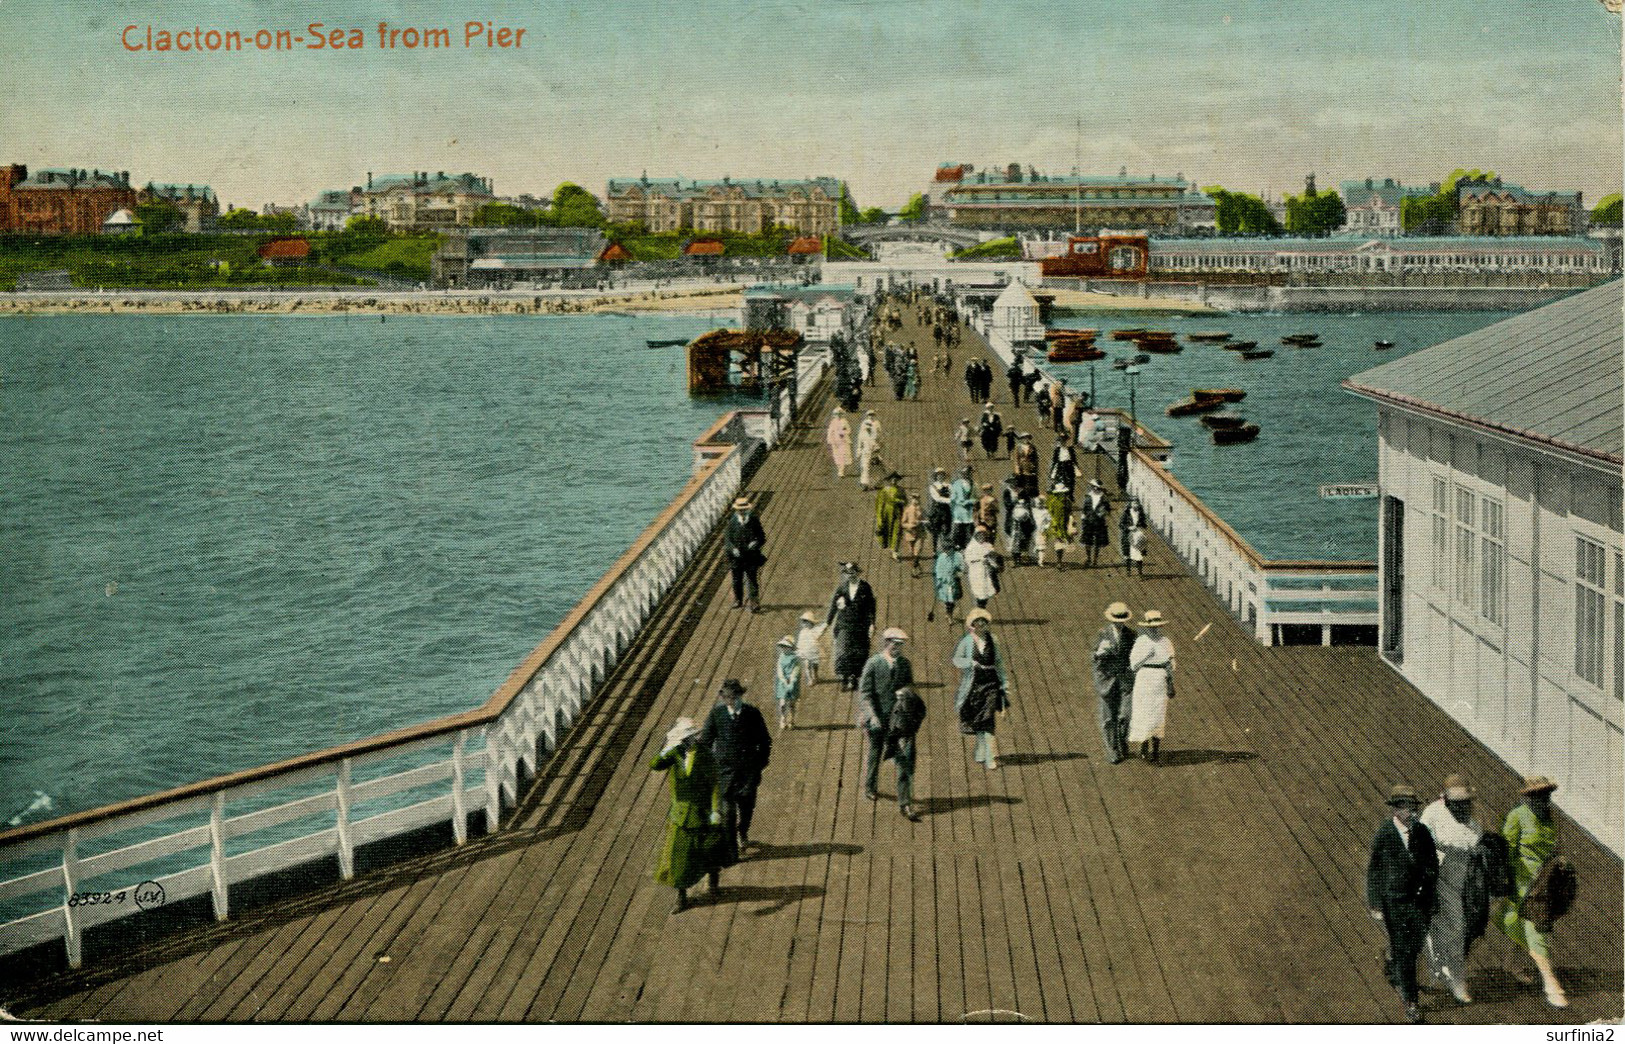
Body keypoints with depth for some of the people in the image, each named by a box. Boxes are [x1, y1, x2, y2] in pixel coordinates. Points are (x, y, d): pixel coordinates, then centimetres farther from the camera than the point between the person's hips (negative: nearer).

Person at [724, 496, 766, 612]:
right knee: (737, 580, 13)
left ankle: (753, 602, -10)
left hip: (751, 556, -2)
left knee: (751, 579, -8)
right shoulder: (732, 522, -1)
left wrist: (756, 543, -17)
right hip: (736, 556, 2)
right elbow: (726, 538, -1)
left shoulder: (754, 521, -1)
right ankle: (738, 600, 32)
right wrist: (732, 549, -18)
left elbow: (762, 537, 5)